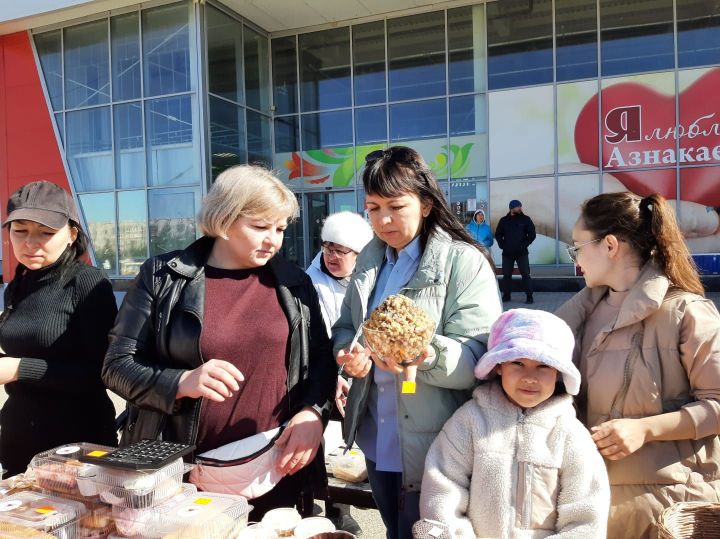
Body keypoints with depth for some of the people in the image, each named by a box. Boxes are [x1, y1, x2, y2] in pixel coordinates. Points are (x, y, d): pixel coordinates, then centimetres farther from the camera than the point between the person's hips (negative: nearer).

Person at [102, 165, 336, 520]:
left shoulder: (294, 284, 4)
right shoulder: (161, 276, -4)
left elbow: (321, 361, 8)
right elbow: (117, 366, -3)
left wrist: (313, 414, -11)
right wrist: (181, 382, -20)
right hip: (180, 474, -1)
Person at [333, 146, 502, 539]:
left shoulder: (464, 263, -14)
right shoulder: (370, 259, 5)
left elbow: (478, 357, -20)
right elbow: (345, 327, 10)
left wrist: (427, 356, -39)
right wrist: (351, 353, -12)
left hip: (433, 447, -6)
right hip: (376, 442, 6)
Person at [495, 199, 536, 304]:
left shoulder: (526, 219, 3)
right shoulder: (504, 220, 7)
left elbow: (532, 234, 1)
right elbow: (498, 235, 12)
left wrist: (524, 245, -10)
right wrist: (502, 245, -3)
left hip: (522, 253, -2)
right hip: (507, 253, 2)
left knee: (525, 274, -5)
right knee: (506, 275, 6)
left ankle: (529, 296, -1)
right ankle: (506, 295, 15)